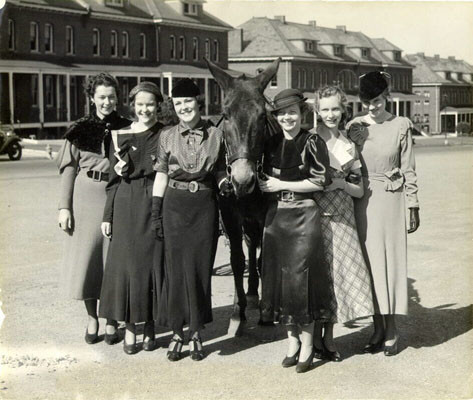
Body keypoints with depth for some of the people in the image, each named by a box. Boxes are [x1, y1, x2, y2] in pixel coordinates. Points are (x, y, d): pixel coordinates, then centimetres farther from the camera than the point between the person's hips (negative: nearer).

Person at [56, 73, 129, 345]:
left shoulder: (126, 129, 6)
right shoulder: (80, 129, 5)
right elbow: (69, 169, 4)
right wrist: (64, 207, -2)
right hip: (86, 197, 0)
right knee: (86, 258, 3)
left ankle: (111, 320, 16)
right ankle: (92, 319, 19)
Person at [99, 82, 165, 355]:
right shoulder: (121, 135, 7)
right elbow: (114, 178, 8)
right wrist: (108, 216, 5)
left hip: (155, 206, -1)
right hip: (126, 207, 1)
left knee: (153, 263, 3)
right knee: (127, 265, 2)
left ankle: (150, 327, 16)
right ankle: (130, 327, 11)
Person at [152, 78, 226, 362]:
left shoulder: (216, 135, 4)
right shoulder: (167, 137, 4)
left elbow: (220, 175, 10)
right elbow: (161, 175, 5)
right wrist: (156, 213, 0)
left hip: (205, 206, 0)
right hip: (175, 206, 0)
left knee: (201, 269, 4)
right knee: (176, 269, 4)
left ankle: (196, 333, 16)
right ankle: (177, 333, 15)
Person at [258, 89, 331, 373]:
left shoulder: (312, 143, -6)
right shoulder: (271, 144, 11)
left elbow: (320, 181, -12)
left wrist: (280, 185, -11)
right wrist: (264, 184, 0)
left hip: (304, 216, -6)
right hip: (275, 217, 6)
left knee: (301, 275, -5)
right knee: (279, 276, 7)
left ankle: (307, 344, 8)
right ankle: (292, 341, 20)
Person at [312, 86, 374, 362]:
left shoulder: (348, 146, 11)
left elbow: (359, 191, 10)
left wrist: (341, 183, -7)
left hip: (342, 217, 4)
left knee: (338, 271, 3)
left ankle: (329, 336, 15)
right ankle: (315, 337, 10)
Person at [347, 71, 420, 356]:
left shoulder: (401, 126, -3)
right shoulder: (355, 127, 3)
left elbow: (408, 170, 0)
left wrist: (413, 207, -1)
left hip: (391, 199, -2)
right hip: (363, 201, 2)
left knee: (392, 258, 2)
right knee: (369, 261, 5)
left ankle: (391, 329, 12)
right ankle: (378, 327, 17)